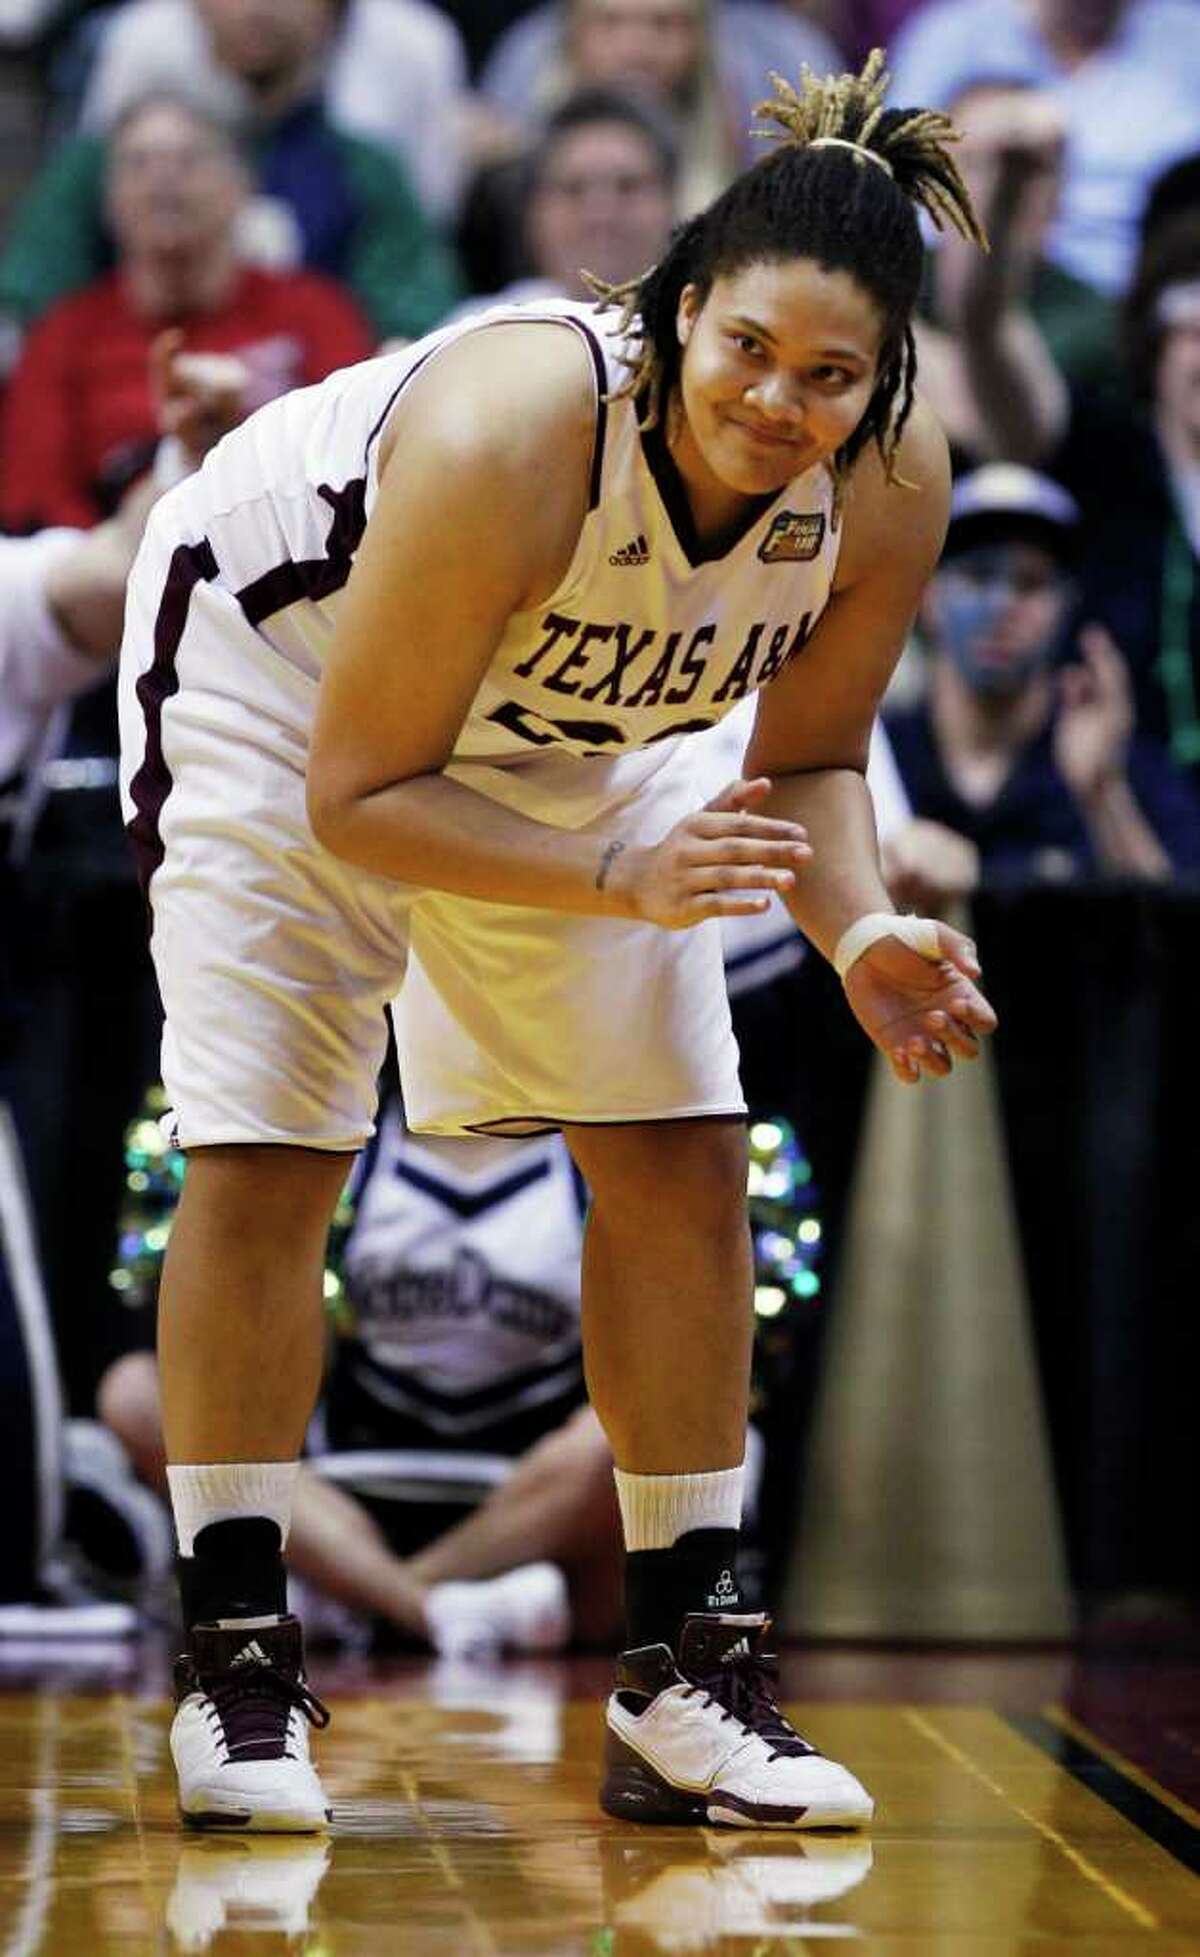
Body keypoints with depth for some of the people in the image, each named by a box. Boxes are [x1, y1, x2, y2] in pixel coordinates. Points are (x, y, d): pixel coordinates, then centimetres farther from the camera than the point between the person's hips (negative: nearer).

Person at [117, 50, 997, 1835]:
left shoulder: (890, 487, -25)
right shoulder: (511, 433, -41)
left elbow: (807, 761, -7)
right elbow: (355, 800, -33)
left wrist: (863, 932, -27)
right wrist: (619, 881, -43)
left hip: (573, 720, 5)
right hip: (286, 662, -5)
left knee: (684, 1159, -2)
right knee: (263, 1160, -12)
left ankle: (685, 1674, 6)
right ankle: (235, 1659, 1)